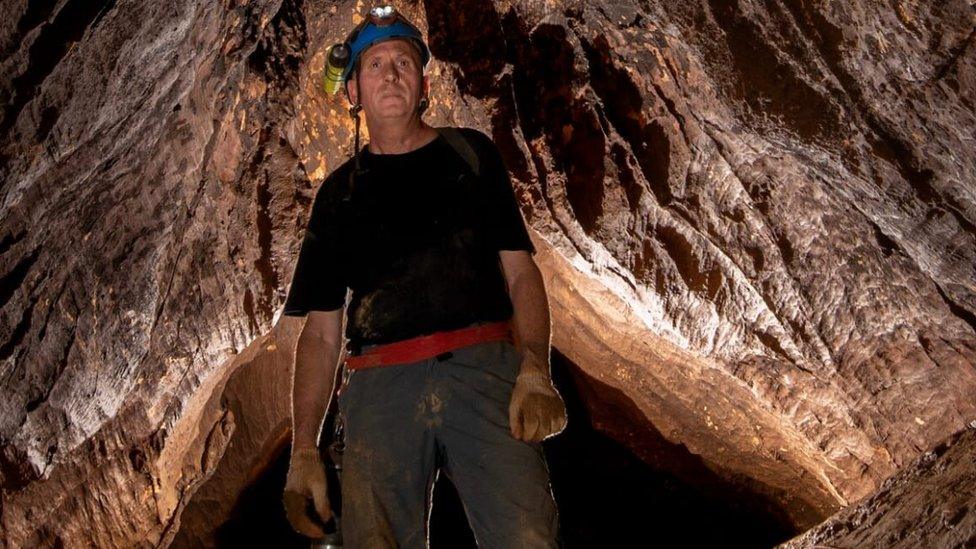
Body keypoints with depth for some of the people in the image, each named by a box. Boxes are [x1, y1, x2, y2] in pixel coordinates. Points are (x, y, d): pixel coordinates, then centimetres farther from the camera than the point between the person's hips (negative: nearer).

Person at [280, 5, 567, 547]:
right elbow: (321, 329, 16)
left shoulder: (472, 154, 18)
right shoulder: (340, 191, 20)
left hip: (485, 368, -1)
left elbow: (521, 271, 11)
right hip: (380, 385, 1)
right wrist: (304, 449, 5)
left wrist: (536, 371, -8)